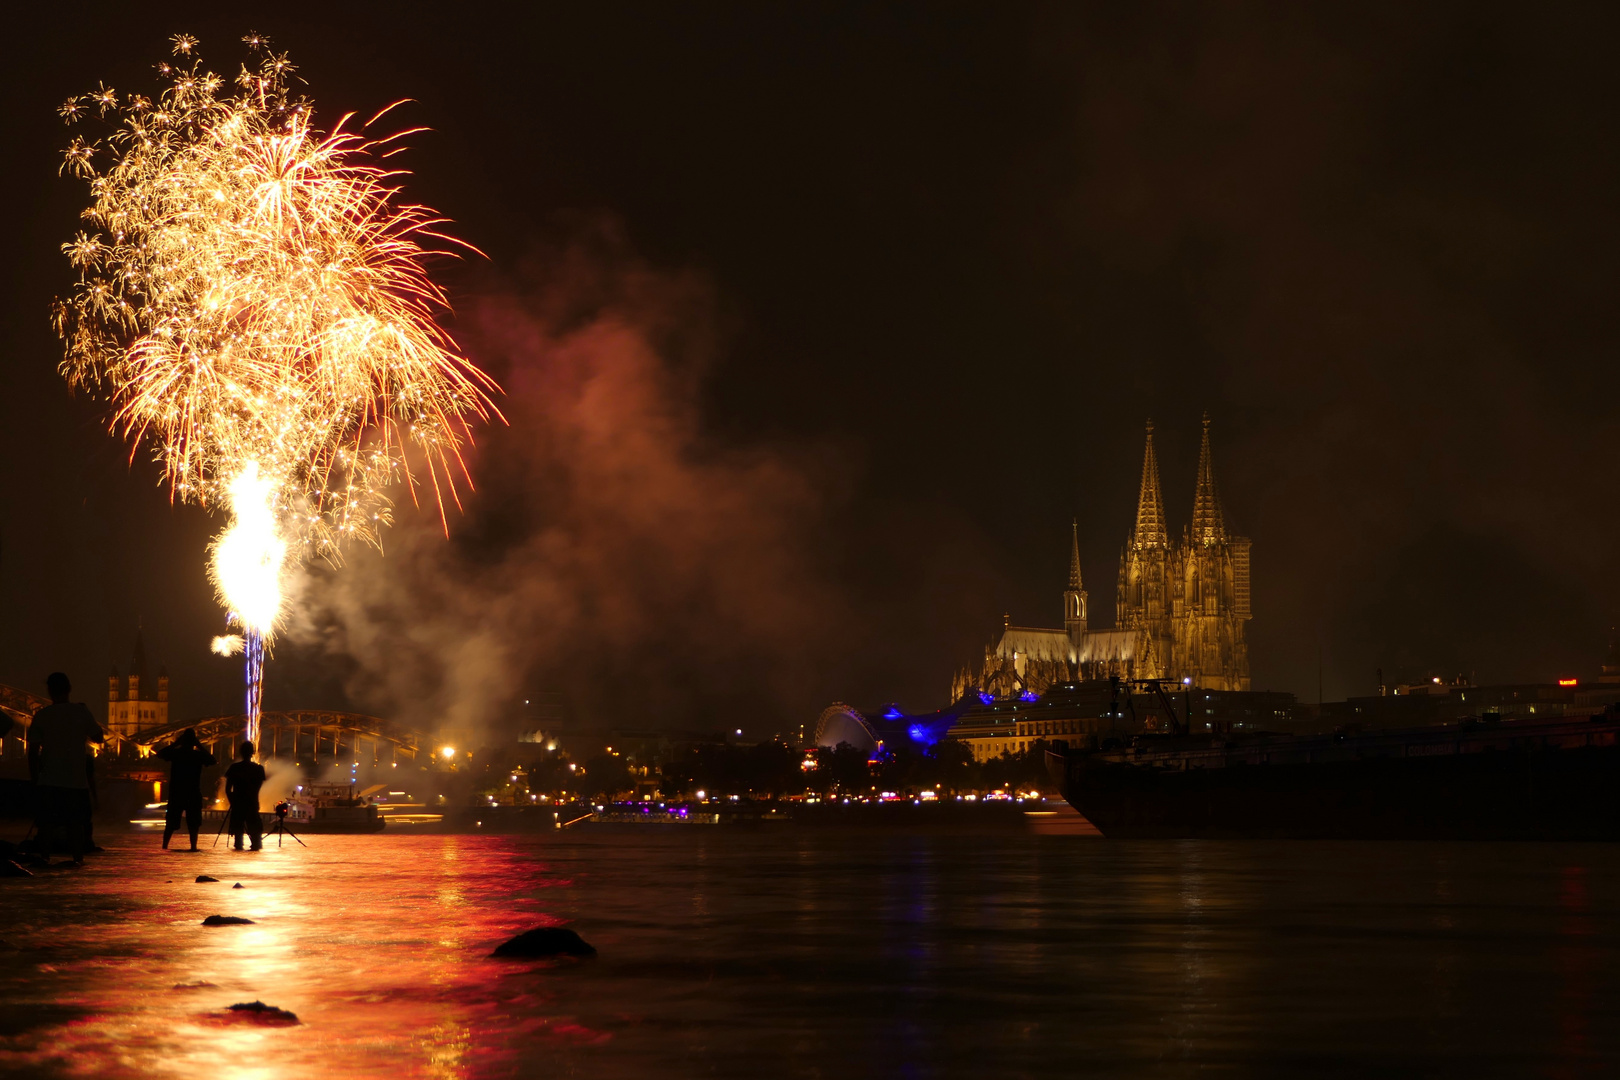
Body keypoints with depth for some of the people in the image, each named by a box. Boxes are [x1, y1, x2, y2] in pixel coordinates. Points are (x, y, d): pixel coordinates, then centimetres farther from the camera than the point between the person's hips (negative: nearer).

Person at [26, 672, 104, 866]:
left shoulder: (41, 716, -3)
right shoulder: (81, 712, -3)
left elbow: (33, 751, -2)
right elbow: (99, 737, 7)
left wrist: (34, 777, 7)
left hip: (48, 780, 0)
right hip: (76, 778, 0)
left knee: (46, 823, 5)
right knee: (76, 821, 9)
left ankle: (44, 857, 2)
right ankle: (77, 856, 7)